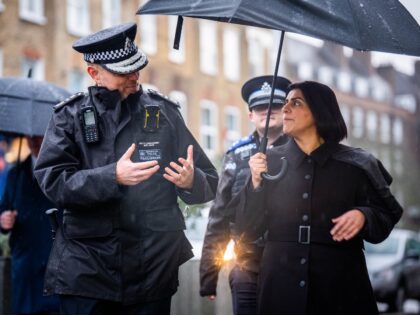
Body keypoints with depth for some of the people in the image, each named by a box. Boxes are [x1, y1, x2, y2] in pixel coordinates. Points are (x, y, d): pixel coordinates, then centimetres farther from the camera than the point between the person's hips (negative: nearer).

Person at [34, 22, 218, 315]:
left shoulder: (163, 112, 8)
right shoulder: (70, 116, 4)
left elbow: (210, 183, 8)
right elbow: (51, 181, -9)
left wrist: (190, 181, -16)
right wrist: (113, 177, -21)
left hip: (153, 269, 2)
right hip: (87, 267, -1)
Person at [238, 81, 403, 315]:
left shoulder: (355, 165, -1)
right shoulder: (270, 162, 3)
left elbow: (387, 218, 4)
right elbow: (250, 229, 2)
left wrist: (363, 216, -16)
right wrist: (256, 183, -11)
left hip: (341, 284, -1)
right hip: (282, 285, 1)